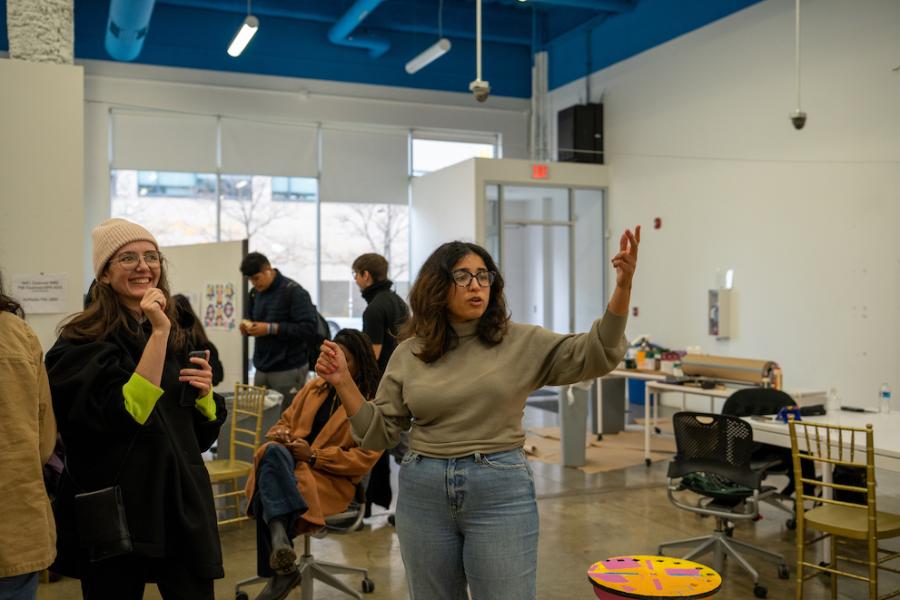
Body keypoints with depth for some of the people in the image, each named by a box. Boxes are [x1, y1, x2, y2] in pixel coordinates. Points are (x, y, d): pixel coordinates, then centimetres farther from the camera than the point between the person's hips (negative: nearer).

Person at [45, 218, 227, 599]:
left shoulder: (178, 338, 10)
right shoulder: (82, 341, -8)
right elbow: (128, 412, -22)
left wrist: (204, 392, -5)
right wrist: (157, 333, -23)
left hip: (183, 503, 5)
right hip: (114, 511, -4)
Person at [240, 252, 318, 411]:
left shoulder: (294, 292, -13)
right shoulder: (255, 293, 10)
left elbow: (309, 327, -21)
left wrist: (271, 328, -23)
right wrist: (248, 326, -1)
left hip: (289, 370, -7)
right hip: (261, 368, 7)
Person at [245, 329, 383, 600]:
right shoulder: (315, 387, 21)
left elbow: (364, 458, -4)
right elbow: (285, 420, 23)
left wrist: (314, 455, -14)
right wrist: (280, 434, -3)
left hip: (332, 479, -4)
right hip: (288, 463, 4)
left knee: (270, 490, -34)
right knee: (274, 452, -35)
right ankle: (280, 539, -52)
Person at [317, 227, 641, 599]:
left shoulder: (522, 343, -2)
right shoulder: (409, 353, 3)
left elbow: (596, 354, -11)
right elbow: (379, 432, 5)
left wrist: (622, 288, -25)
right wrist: (343, 383, -9)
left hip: (501, 491, -2)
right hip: (423, 494, 3)